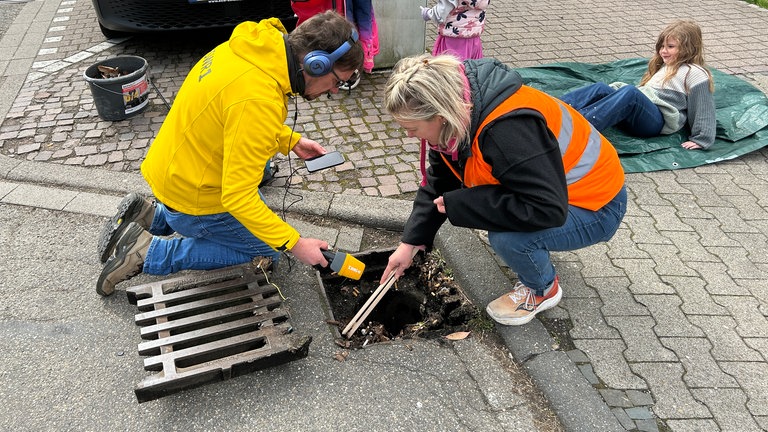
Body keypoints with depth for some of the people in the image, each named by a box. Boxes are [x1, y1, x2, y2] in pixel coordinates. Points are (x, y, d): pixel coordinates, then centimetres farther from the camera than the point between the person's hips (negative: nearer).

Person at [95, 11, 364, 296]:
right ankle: (149, 253, 1)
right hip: (191, 198, -9)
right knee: (267, 253, 9)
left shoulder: (257, 44, -8)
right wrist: (294, 244, -25)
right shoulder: (259, 101, -35)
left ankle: (150, 216, 21)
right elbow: (238, 197, -31)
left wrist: (291, 141, 3)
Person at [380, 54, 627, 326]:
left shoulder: (509, 131, -39)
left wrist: (457, 204, -33)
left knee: (507, 237, -33)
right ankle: (534, 253, 15)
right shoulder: (456, 110, -10)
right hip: (547, 186, 8)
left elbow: (548, 210, -38)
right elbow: (439, 181, 0)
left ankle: (544, 290, 2)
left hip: (596, 206, -8)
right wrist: (410, 242, -5)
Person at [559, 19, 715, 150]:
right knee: (601, 89, -18)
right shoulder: (664, 65, 32)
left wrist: (700, 139, -9)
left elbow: (703, 110, -1)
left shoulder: (695, 74, 6)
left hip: (658, 121, -7)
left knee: (630, 92, -35)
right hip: (635, 112, 7)